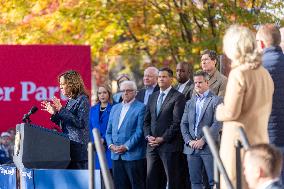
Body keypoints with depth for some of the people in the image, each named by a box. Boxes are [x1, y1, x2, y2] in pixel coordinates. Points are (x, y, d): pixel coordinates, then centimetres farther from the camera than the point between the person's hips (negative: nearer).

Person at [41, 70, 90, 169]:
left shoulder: (82, 100, -9)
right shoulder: (70, 101, 17)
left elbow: (80, 123, -20)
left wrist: (61, 110, -20)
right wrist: (54, 113, 12)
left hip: (78, 147, -9)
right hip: (68, 146, 9)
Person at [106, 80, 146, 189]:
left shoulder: (140, 108, -2)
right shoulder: (115, 108, 18)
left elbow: (139, 131, -10)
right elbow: (109, 131, 17)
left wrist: (126, 146, -15)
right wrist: (111, 145, -1)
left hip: (133, 155, -6)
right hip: (116, 156, 6)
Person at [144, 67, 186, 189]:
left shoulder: (178, 97, -4)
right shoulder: (153, 97, 18)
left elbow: (177, 122, -11)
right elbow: (146, 120, 18)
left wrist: (162, 138, -14)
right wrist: (148, 136, 0)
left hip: (169, 145, -6)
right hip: (152, 146, 6)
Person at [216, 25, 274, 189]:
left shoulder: (239, 73, -14)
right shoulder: (264, 74, 9)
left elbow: (230, 112, -16)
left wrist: (219, 111, 3)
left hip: (237, 142, -7)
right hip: (260, 140, 7)